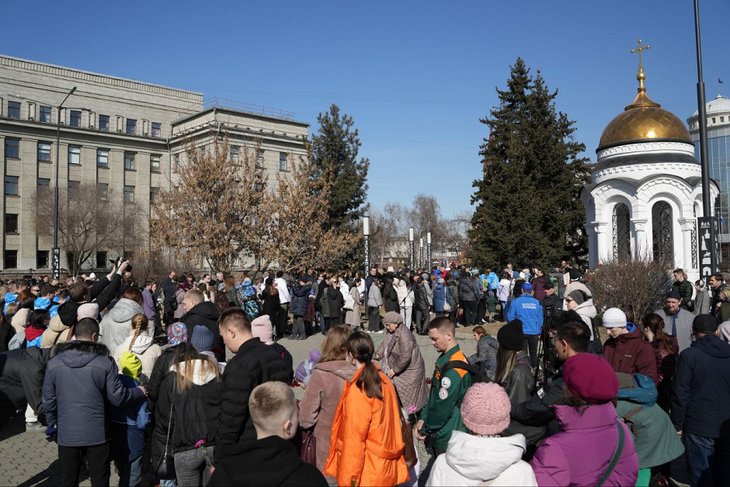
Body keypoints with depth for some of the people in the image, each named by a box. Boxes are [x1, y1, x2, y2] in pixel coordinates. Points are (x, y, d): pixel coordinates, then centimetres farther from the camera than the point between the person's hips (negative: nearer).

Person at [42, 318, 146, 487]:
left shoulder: (54, 363, -3)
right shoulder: (105, 362, -11)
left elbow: (48, 400, 4)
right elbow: (118, 397, -9)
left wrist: (52, 425, 20)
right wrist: (140, 392, 9)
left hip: (66, 435, 2)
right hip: (97, 435, -2)